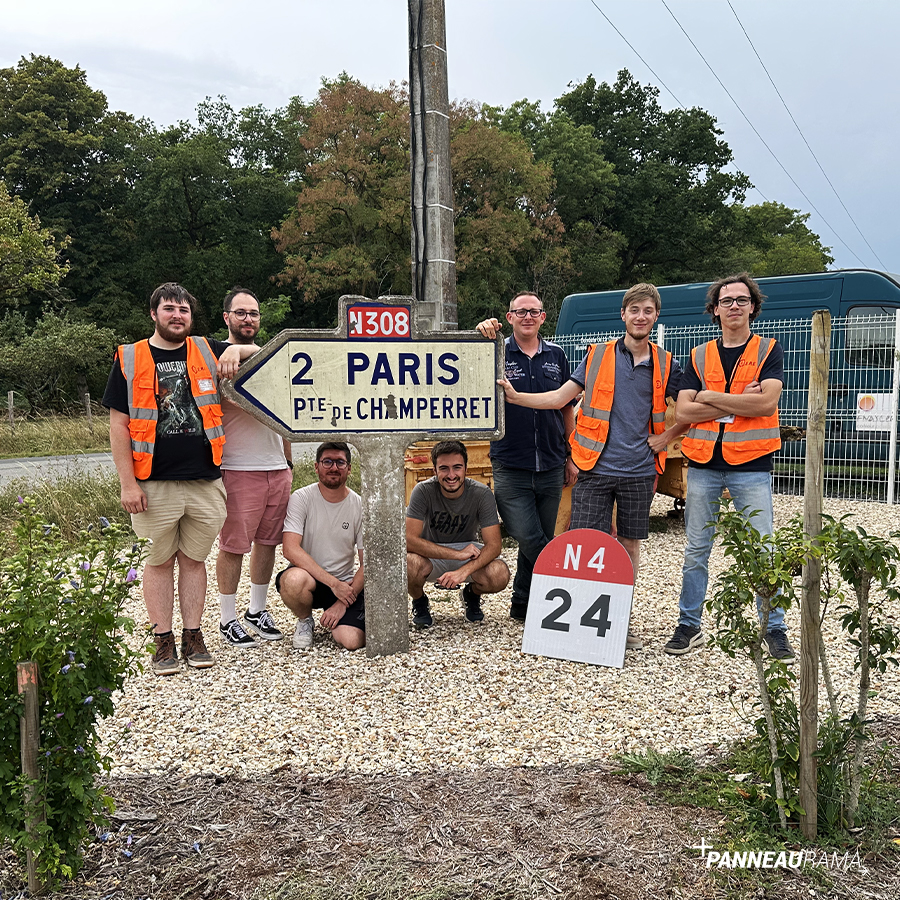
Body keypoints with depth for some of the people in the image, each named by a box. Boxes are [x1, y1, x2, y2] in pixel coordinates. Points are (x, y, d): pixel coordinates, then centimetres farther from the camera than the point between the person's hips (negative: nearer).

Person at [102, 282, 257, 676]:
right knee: (160, 560, 8)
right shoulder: (129, 359, 4)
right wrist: (128, 483, -6)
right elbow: (119, 424, 1)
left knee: (194, 559, 10)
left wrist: (236, 349, -11)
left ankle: (193, 635, 21)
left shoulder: (206, 351, 10)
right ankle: (163, 641, 18)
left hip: (205, 481, 2)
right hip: (155, 484, -2)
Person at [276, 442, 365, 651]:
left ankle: (334, 618, 15)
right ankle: (305, 621, -2)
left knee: (351, 641, -23)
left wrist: (343, 603, -14)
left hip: (345, 584, 1)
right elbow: (291, 550, -21)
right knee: (295, 580, -37)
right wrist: (333, 583, -25)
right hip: (307, 574, -1)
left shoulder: (359, 506, -4)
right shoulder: (301, 498, -10)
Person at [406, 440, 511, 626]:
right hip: (431, 554, -1)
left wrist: (464, 571, -40)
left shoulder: (482, 494, -18)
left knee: (499, 575, -30)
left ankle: (472, 594, 9)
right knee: (409, 563, -36)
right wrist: (458, 554, -33)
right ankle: (419, 602, 1)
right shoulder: (423, 491, -21)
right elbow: (409, 540, -27)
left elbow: (494, 545, -22)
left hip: (467, 550, 1)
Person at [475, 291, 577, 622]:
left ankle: (522, 605, 26)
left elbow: (567, 407, 15)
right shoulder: (499, 352, 0)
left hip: (551, 467, 3)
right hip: (511, 467, -3)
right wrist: (484, 337, -34)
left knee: (541, 539, 11)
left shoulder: (556, 355, 9)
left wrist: (571, 457, 13)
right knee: (529, 539, -11)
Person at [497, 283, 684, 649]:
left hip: (639, 471, 1)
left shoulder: (665, 365, 6)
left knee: (630, 544, 9)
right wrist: (515, 396, -9)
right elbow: (559, 397, 1)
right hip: (596, 468, -1)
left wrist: (666, 437, 3)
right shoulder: (597, 355, 3)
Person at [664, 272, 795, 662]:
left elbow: (767, 402, -13)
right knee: (696, 551, 7)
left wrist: (711, 397, -9)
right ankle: (689, 627, 18)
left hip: (751, 465, -2)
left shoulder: (769, 350, 4)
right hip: (703, 464, 2)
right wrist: (738, 403, -10)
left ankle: (775, 630, 14)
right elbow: (682, 412, -2)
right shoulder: (699, 356, 10)